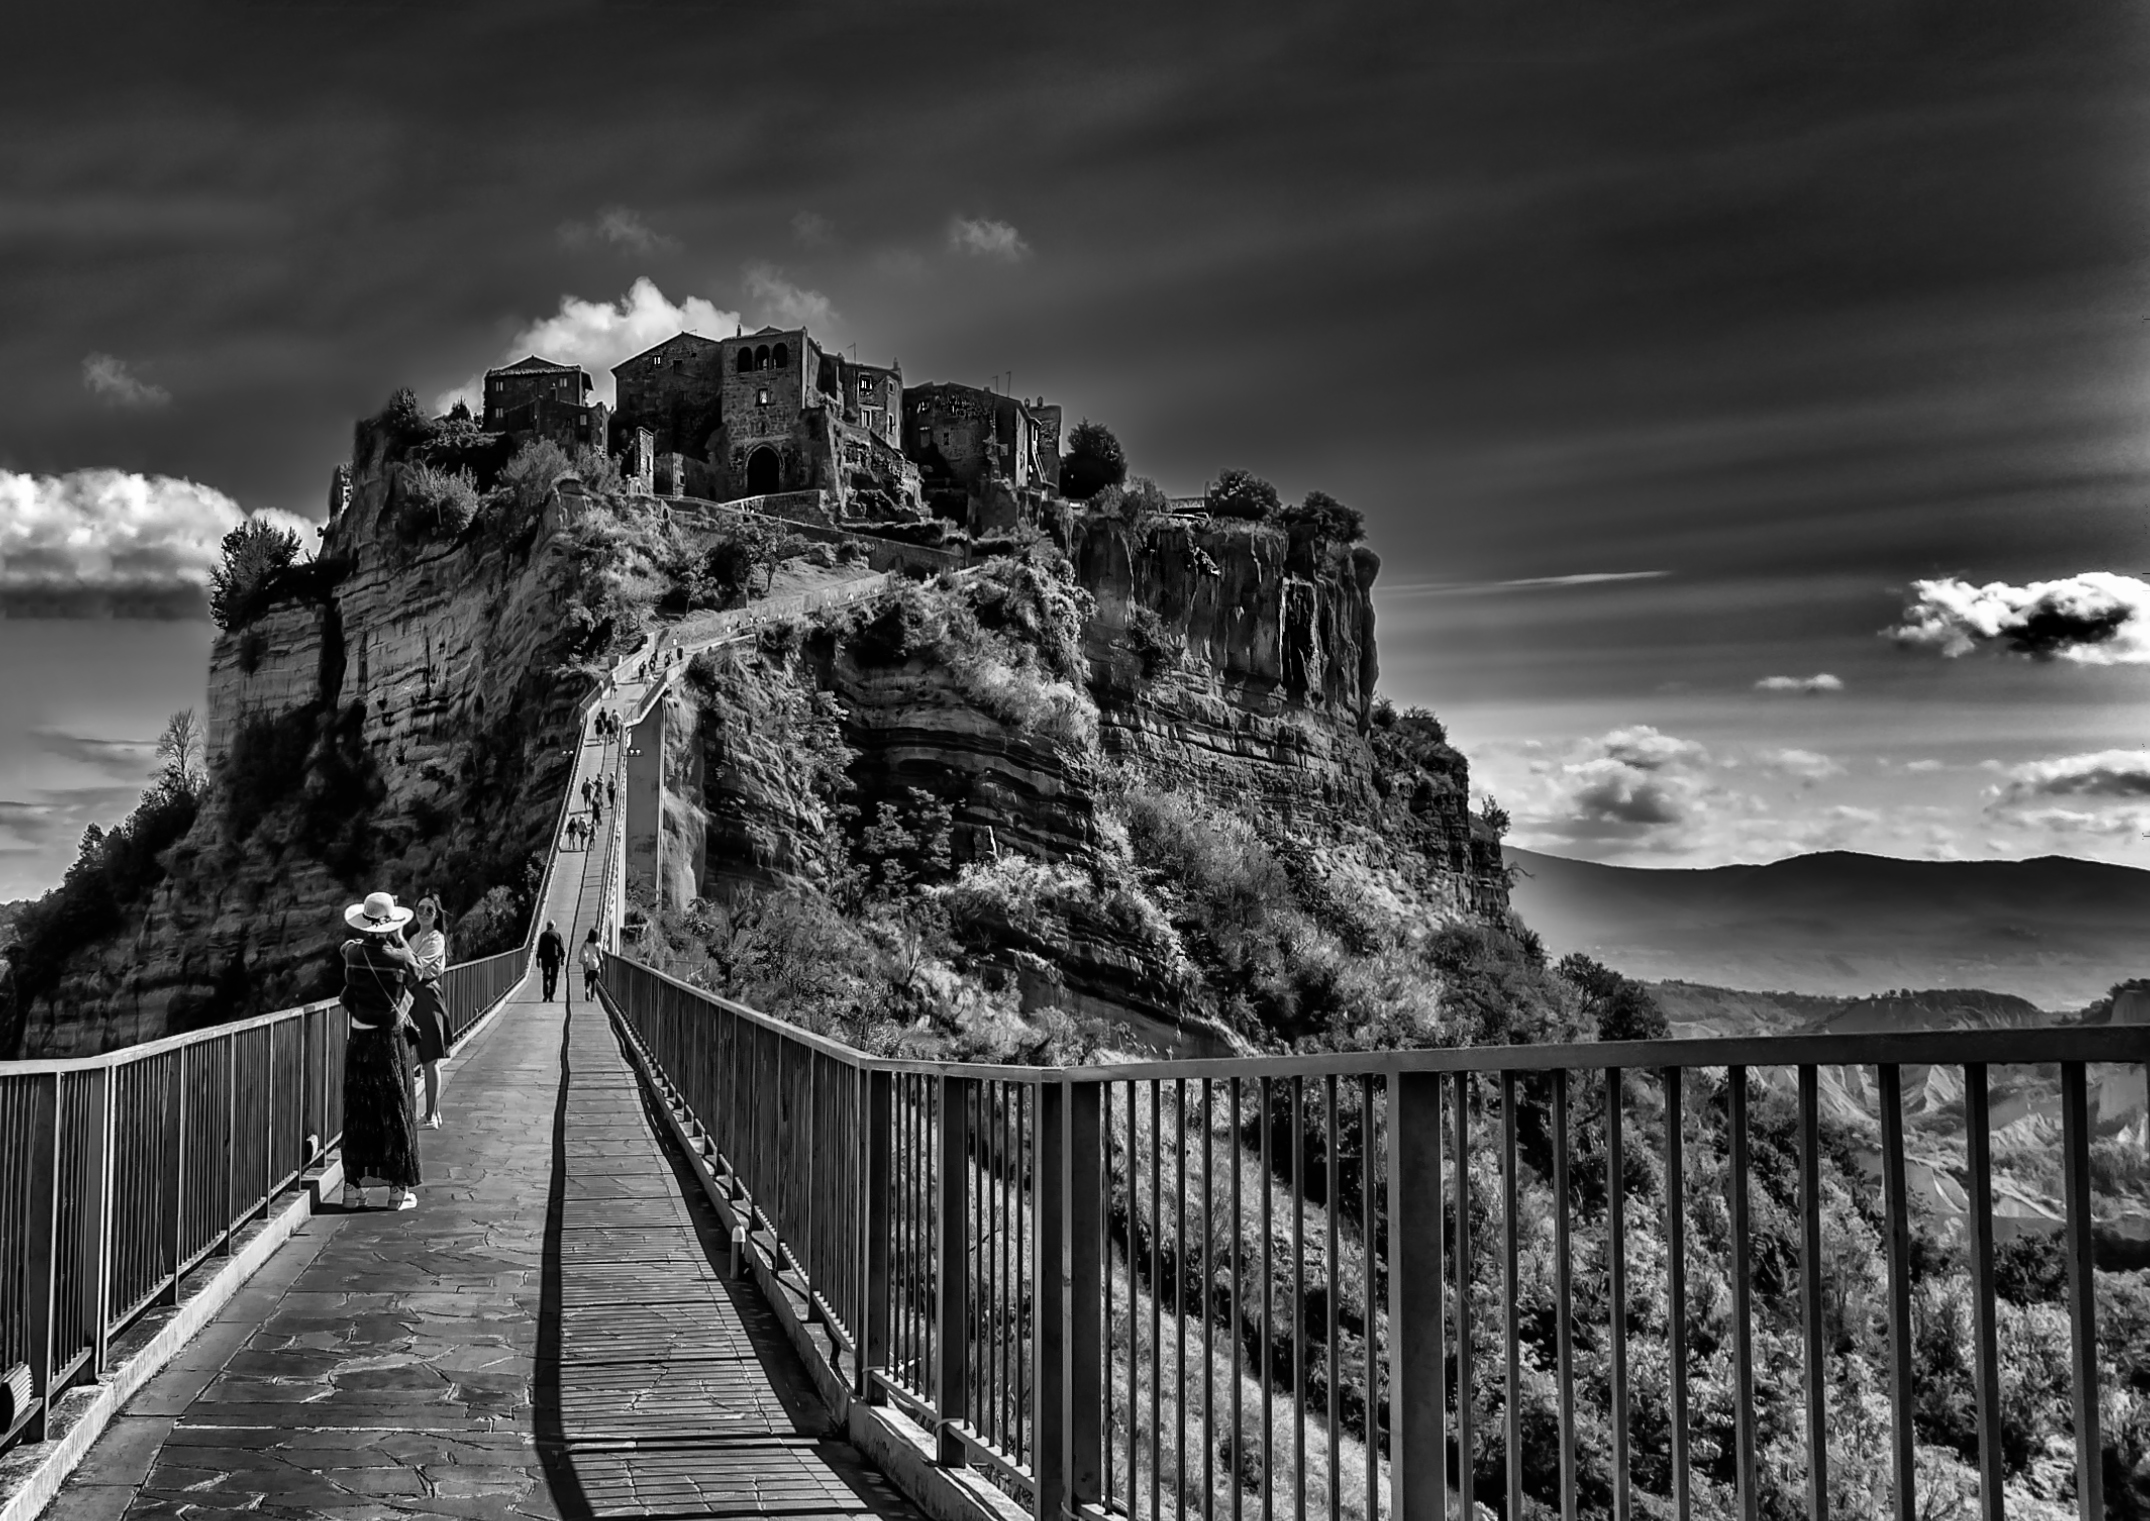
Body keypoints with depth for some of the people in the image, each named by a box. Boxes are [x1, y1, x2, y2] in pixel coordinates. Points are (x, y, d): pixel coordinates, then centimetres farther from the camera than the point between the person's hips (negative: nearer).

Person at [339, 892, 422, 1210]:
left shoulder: (352, 952, -6)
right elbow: (416, 971, 7)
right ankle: (398, 1188, 9)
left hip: (358, 1041, 3)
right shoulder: (398, 957, -14)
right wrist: (399, 938, 11)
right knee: (395, 1114, 6)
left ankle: (353, 1186, 14)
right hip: (390, 1041, -3)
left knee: (357, 1115, 11)